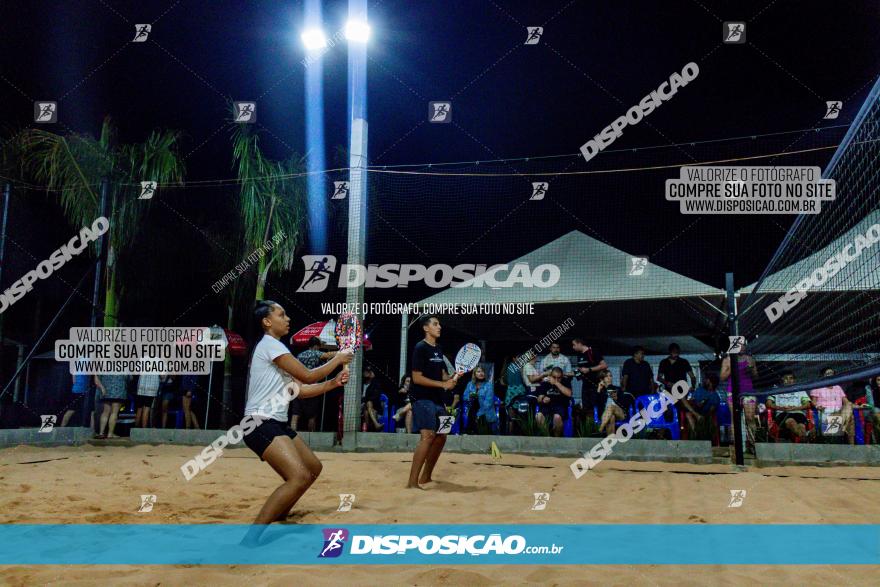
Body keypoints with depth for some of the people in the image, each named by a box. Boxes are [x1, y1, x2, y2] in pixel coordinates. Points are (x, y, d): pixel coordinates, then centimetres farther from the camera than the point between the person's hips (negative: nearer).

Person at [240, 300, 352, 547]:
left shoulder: (275, 349, 19)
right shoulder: (269, 344, -11)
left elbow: (301, 389, 18)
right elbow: (308, 376, -12)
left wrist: (334, 383, 8)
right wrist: (338, 359, 0)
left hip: (276, 424, 10)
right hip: (261, 424, -10)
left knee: (314, 468, 18)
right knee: (299, 477, -25)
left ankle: (277, 516, 30)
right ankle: (250, 539, -21)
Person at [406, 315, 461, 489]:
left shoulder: (438, 349, 15)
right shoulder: (420, 348, -10)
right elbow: (417, 378, -16)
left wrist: (452, 378, 0)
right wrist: (442, 384, -18)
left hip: (437, 400, 9)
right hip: (423, 399, -9)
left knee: (441, 436, 11)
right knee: (427, 436, -18)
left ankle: (425, 477, 24)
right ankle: (412, 482, -17)